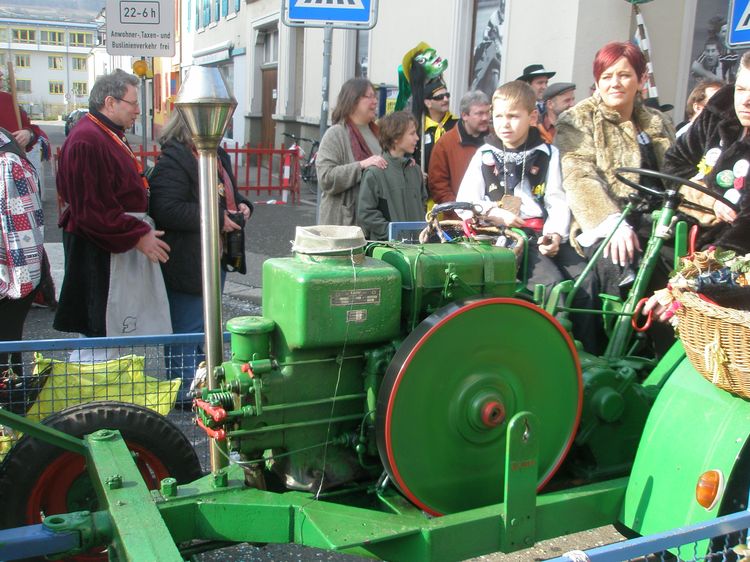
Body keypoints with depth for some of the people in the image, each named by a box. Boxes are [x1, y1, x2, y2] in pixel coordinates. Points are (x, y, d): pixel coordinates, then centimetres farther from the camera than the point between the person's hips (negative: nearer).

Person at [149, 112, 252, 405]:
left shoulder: (218, 156, 13)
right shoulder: (172, 159, -17)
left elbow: (228, 195, 27)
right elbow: (166, 210, -27)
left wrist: (241, 206, 4)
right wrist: (217, 218, -25)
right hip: (186, 263, -10)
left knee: (206, 328, 20)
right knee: (186, 330, 2)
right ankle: (184, 393, 15)